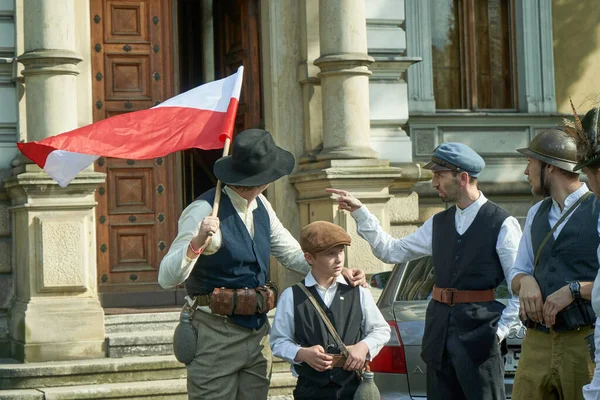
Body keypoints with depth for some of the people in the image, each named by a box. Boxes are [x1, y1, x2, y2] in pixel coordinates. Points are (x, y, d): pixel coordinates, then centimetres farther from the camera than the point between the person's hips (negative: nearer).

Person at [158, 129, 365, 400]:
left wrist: (339, 272, 0)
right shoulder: (205, 211, -16)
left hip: (257, 333, 7)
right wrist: (197, 243, -37)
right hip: (216, 336, -7)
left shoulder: (260, 207, 7)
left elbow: (292, 253, 16)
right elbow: (166, 278, -19)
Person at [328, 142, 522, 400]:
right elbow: (391, 251, 16)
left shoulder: (502, 224, -6)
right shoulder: (438, 224, 14)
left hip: (479, 333, -6)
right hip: (440, 330, 7)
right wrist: (359, 212, 12)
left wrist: (501, 330, -10)